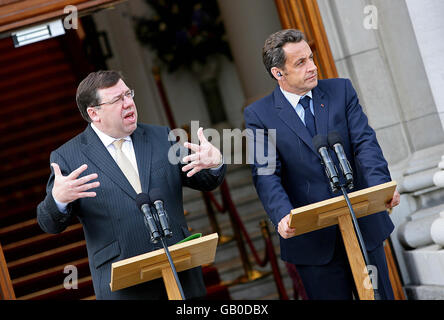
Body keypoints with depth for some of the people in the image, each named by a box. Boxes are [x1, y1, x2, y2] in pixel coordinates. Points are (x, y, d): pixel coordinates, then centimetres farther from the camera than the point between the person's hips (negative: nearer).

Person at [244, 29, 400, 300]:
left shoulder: (341, 90, 4)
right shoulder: (259, 115, -3)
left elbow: (364, 142, -5)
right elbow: (266, 174, -11)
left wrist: (381, 186, -24)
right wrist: (283, 216, -30)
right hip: (313, 238, -2)